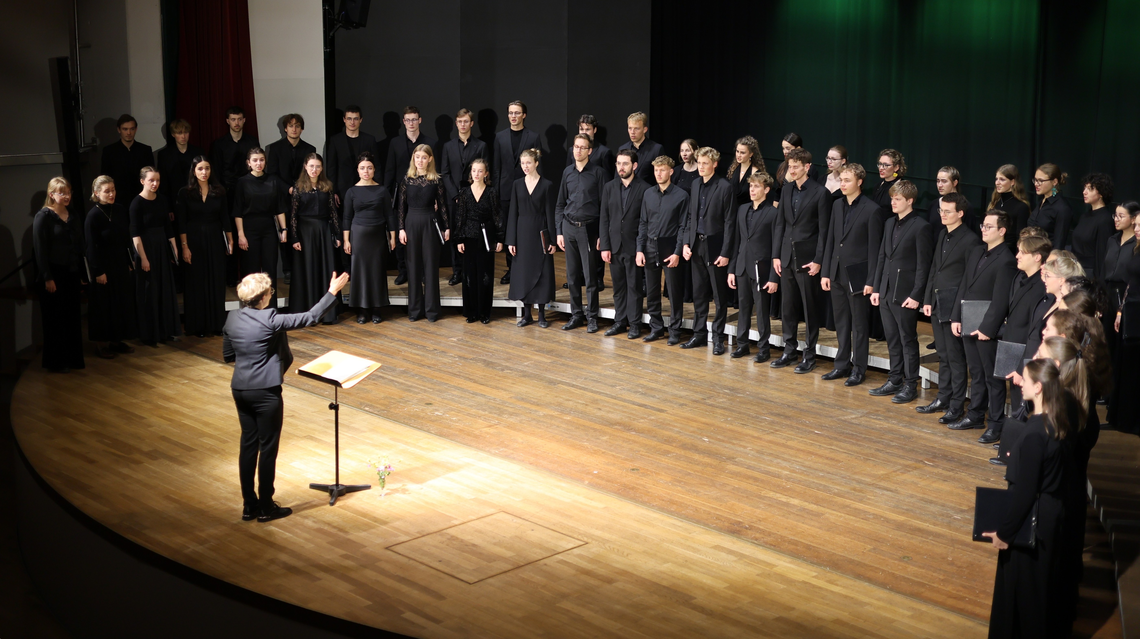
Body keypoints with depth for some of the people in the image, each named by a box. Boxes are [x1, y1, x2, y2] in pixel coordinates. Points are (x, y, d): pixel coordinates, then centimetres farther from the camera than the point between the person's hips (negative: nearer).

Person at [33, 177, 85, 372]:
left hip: (71, 275, 6)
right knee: (54, 319, 2)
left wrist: (81, 273, 7)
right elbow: (40, 249, -12)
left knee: (73, 317, 7)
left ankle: (72, 359, 17)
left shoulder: (72, 217, 11)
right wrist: (47, 278, -16)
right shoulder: (43, 216, -8)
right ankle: (55, 362, 11)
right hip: (53, 275, -6)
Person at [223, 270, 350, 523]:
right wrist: (333, 292, -8)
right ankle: (265, 507, 11)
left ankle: (249, 504, 20)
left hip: (240, 389, 7)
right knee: (268, 447, 4)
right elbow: (310, 317, -15)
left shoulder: (232, 318, 2)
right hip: (265, 391, -7)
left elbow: (227, 356, 12)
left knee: (248, 444, 14)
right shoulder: (269, 320, -17)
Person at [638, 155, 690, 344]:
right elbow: (643, 223, 11)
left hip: (670, 249, -4)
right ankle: (656, 328, 21)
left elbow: (683, 226, -6)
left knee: (675, 293, 1)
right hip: (650, 248, 4)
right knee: (651, 293, 9)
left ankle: (675, 331, 11)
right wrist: (640, 249, 3)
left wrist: (677, 253, -12)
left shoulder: (681, 195, -5)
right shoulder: (648, 194, 7)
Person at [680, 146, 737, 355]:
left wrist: (726, 252, -14)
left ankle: (718, 337, 10)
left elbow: (729, 222, -11)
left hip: (715, 247, -6)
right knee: (698, 293, 12)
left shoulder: (725, 188, -10)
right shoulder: (696, 185, 10)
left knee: (719, 296, 3)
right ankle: (699, 333, 22)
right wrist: (686, 242, 4)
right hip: (697, 245, 6)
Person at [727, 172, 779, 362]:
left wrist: (774, 277, -13)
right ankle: (742, 344, 21)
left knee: (762, 310, 2)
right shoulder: (743, 209, 10)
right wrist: (732, 269, 9)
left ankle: (764, 348, 12)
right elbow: (737, 241, 12)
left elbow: (776, 247, -9)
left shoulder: (773, 213, -8)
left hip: (761, 268, -5)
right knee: (744, 307, 11)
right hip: (743, 268, 5)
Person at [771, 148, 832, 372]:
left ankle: (809, 355, 10)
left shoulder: (820, 192, -8)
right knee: (788, 307, 11)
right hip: (787, 256, 5)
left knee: (810, 309, 3)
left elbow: (824, 230, -9)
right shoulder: (787, 189, 9)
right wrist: (777, 255, 6)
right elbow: (780, 223, 11)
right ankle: (789, 351, 20)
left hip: (807, 258, -5)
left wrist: (818, 260, -13)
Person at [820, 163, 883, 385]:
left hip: (857, 275, -6)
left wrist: (871, 281, -13)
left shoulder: (871, 210, -10)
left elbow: (874, 248, -10)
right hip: (837, 274, 6)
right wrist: (825, 272, 7)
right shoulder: (837, 205, 9)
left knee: (859, 325, 3)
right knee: (841, 323, 13)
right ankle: (842, 364, 22)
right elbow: (830, 240, 12)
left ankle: (859, 369, 11)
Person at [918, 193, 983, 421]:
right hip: (937, 305, 8)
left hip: (954, 307, -8)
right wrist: (927, 299, 11)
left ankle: (957, 405, 7)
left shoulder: (970, 240, -12)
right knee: (943, 356, 16)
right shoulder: (942, 235, 12)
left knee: (955, 358, 0)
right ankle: (943, 399, 24)